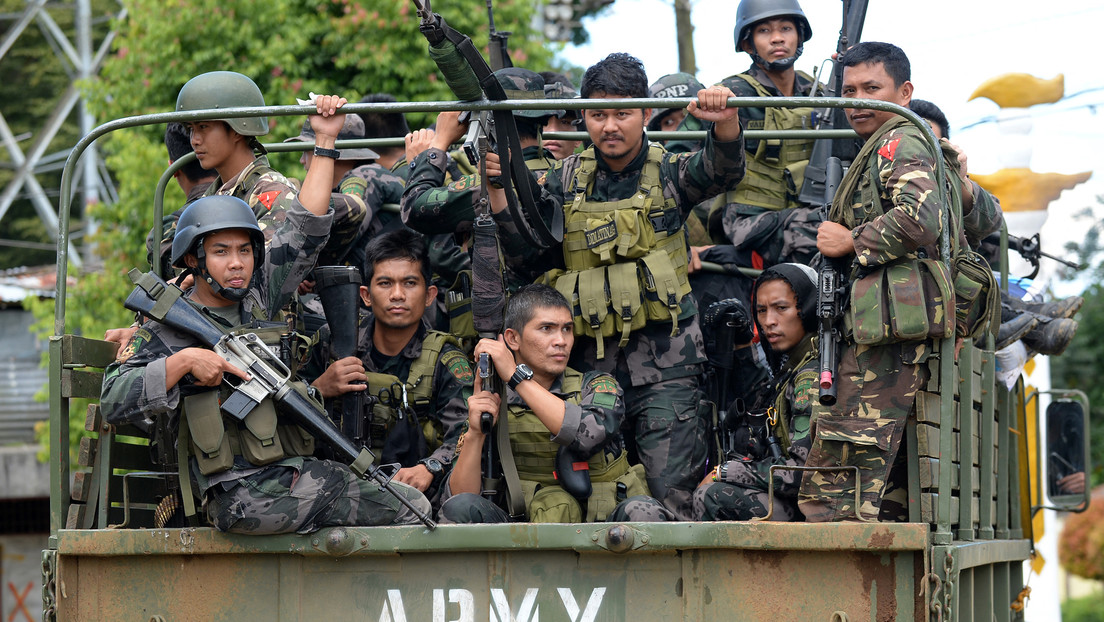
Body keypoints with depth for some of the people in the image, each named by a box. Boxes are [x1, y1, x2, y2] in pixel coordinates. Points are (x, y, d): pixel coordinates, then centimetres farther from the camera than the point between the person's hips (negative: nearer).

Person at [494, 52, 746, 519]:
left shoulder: (669, 174, 4)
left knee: (672, 493, -11)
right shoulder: (565, 180, 10)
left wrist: (725, 120, -36)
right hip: (590, 362, 3)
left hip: (664, 362, -2)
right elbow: (526, 256, 6)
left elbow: (723, 167, -15)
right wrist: (500, 192, -9)